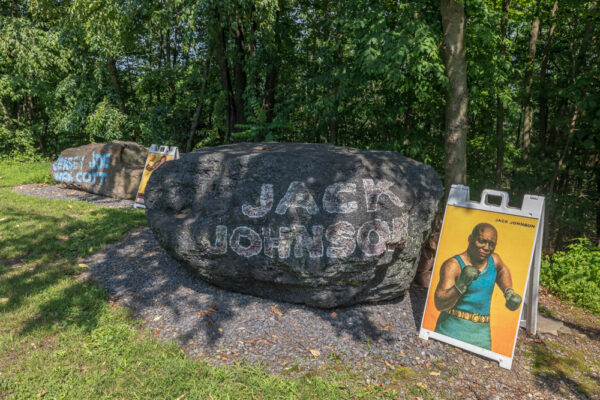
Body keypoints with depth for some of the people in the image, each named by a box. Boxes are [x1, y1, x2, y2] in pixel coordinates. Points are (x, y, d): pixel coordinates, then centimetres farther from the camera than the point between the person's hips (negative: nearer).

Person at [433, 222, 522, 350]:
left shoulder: (494, 260, 8)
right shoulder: (453, 265, -11)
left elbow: (502, 270, 36)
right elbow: (439, 304, -17)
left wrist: (509, 293, 21)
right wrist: (461, 284, -28)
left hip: (482, 331, 5)